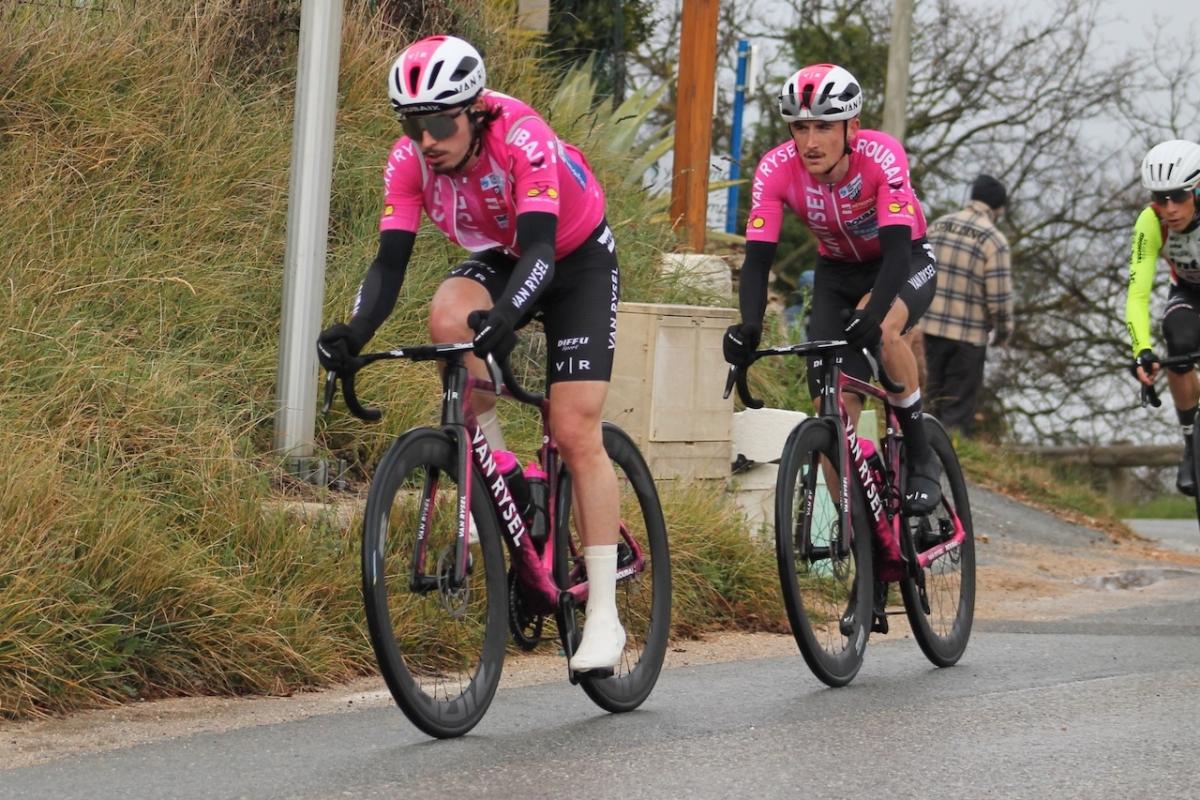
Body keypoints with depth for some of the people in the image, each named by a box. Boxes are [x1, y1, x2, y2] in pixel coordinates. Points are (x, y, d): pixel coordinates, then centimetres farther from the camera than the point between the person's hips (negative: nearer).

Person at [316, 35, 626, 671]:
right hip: (496, 259, 4)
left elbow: (540, 249, -43)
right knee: (448, 320, -32)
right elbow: (390, 261, -23)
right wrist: (355, 332, -42)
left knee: (575, 432, -15)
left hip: (576, 258, -4)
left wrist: (505, 315, -62)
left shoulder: (521, 138, -34)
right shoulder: (410, 160, -21)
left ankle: (604, 618, -11)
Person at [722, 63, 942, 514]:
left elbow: (897, 248, -40)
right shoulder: (776, 170, -24)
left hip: (906, 262, -3)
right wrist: (749, 326, -46)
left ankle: (921, 459, -18)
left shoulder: (881, 156, -32)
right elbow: (757, 258, -27)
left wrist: (872, 311, -57)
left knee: (881, 329, -37)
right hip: (837, 272, 3)